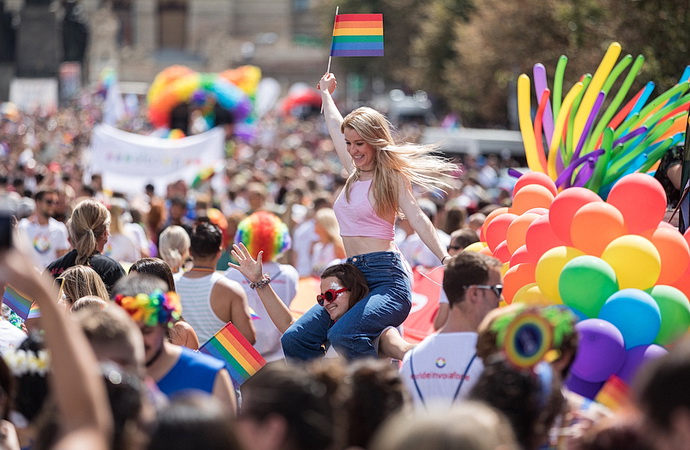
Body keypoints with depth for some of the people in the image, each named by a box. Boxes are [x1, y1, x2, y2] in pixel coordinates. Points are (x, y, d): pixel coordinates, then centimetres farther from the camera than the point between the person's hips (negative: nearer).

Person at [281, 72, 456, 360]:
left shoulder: (392, 177, 0)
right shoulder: (354, 173, 18)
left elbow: (417, 218, -11)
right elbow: (335, 127, 34)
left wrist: (445, 258, -25)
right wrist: (325, 94, 50)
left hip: (386, 277, -7)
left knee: (343, 336, -33)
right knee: (294, 341, -9)